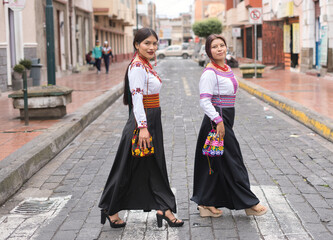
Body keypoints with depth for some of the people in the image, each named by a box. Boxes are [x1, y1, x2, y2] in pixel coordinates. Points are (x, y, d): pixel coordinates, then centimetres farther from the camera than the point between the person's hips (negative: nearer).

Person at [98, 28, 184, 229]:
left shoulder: (146, 65, 13)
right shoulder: (137, 67, -17)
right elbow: (136, 99, -23)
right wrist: (142, 128, -27)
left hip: (152, 121, 10)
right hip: (142, 121, -10)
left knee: (155, 166, 11)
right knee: (130, 168, 1)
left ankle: (164, 208, 17)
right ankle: (111, 209, 15)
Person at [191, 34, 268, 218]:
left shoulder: (227, 69, 14)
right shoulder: (209, 72, -14)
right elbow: (204, 101, -19)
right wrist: (218, 121, -22)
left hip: (225, 118, 9)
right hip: (216, 120, -9)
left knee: (215, 163, 12)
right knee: (231, 161, -1)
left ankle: (206, 204, 19)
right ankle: (248, 203, 7)